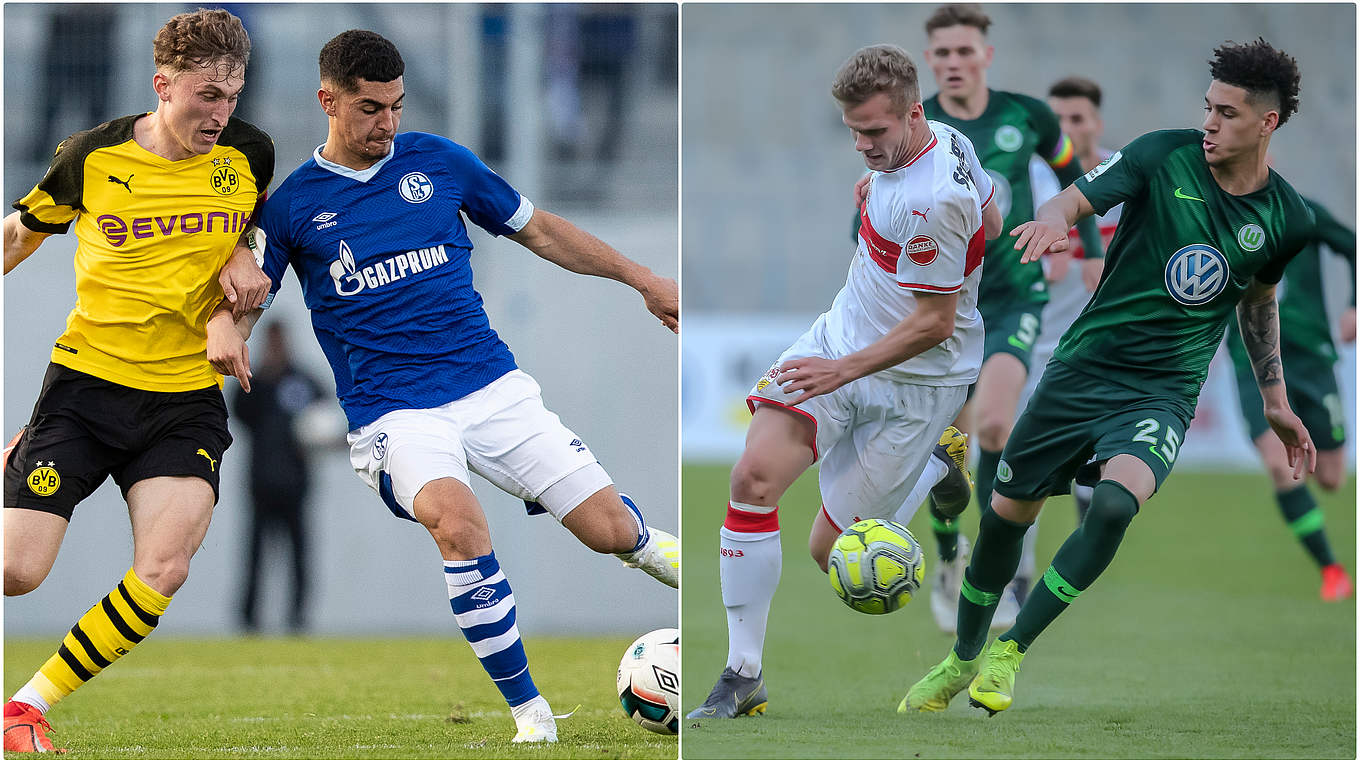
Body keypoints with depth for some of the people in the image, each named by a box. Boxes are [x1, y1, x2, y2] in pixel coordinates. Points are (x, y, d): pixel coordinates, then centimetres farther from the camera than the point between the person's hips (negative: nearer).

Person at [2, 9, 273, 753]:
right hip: (86, 381, -2)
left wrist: (246, 258, -1)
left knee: (163, 571, -18)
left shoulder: (250, 155, -1)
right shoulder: (93, 156, -7)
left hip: (188, 396, 2)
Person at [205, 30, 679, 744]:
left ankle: (657, 550, 34)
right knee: (456, 518, -34)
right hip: (394, 412, -3)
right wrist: (226, 327, -15)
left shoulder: (438, 161, 8)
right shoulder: (293, 202, 3)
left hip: (492, 384, 3)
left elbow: (538, 230, 19)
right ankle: (528, 712, -21)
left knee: (610, 530, -8)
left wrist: (641, 278, 18)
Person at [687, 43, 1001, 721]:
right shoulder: (951, 141, -2)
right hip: (840, 337, 8)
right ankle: (743, 676, -9)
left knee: (831, 552, -3)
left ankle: (936, 467, 24)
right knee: (755, 476, -15)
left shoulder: (932, 200, -29)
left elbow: (935, 322, -23)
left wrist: (845, 369, -22)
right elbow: (990, 221, 17)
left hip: (914, 380, -8)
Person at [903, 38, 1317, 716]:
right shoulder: (1165, 156, -7)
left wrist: (1276, 403, 23)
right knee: (1006, 512, 5)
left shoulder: (1287, 220, -1)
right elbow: (1076, 200, -11)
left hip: (1163, 393, -1)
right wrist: (1054, 219, -37)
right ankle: (962, 660, 31)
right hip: (1082, 368, 1)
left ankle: (1009, 652, -15)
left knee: (1116, 502, -29)